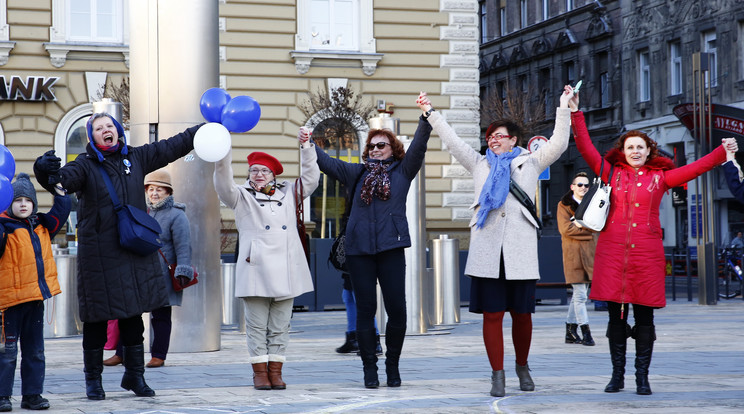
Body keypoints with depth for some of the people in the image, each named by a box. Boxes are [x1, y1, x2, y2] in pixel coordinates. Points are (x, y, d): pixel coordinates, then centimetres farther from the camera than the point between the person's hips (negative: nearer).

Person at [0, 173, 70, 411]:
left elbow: (60, 213, 20)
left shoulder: (41, 226, 11)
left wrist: (59, 190, 13)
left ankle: (32, 394, 18)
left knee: (35, 350, 11)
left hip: (36, 299, 6)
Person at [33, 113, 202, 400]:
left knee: (134, 315, 11)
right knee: (97, 317, 1)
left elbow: (172, 147, 17)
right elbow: (67, 177, -24)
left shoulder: (135, 158, 9)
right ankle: (93, 379, 14)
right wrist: (47, 172, -47)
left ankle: (134, 374, 24)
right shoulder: (85, 165, -4)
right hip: (99, 253, -4)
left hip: (134, 248, 4)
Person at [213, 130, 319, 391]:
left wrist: (306, 148, 8)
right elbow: (224, 185, -7)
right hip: (255, 269, -3)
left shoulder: (288, 193, 21)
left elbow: (310, 179, 17)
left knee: (280, 325, 4)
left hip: (285, 269, 3)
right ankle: (260, 372, 3)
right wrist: (223, 159, -23)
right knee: (257, 325, -2)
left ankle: (275, 371, 8)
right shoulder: (242, 197, 11)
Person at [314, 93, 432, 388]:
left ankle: (393, 365, 12)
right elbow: (327, 163, 10)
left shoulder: (402, 171, 11)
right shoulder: (357, 173, 16)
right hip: (359, 249, 1)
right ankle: (370, 369, 8)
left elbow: (418, 146, 0)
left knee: (397, 309, -4)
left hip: (391, 248, -1)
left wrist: (426, 118, -13)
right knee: (365, 309, 2)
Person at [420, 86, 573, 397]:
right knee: (492, 314, -3)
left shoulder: (530, 163, 14)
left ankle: (522, 366, 23)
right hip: (487, 250, 1)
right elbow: (452, 141, 18)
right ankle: (497, 375, 2)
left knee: (521, 313, 2)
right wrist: (430, 113, 16)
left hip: (520, 251, -1)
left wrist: (563, 108, 1)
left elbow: (558, 144, 6)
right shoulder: (479, 164, 19)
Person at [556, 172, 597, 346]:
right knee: (580, 294, -8)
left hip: (589, 252, 6)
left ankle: (570, 332, 14)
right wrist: (588, 230, -4)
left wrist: (581, 224, -12)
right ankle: (585, 331, -6)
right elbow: (565, 228, -10)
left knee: (579, 295, 8)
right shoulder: (564, 205, 1)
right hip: (573, 253, -6)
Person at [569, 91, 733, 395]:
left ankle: (642, 376, 8)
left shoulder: (660, 178, 10)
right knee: (616, 314, 3)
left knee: (644, 316, 1)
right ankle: (617, 375, 12)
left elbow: (696, 168, 6)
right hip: (612, 252, 0)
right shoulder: (612, 173, 10)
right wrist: (576, 113, 0)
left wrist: (723, 152, -4)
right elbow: (586, 148, 6)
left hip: (647, 253, 0)